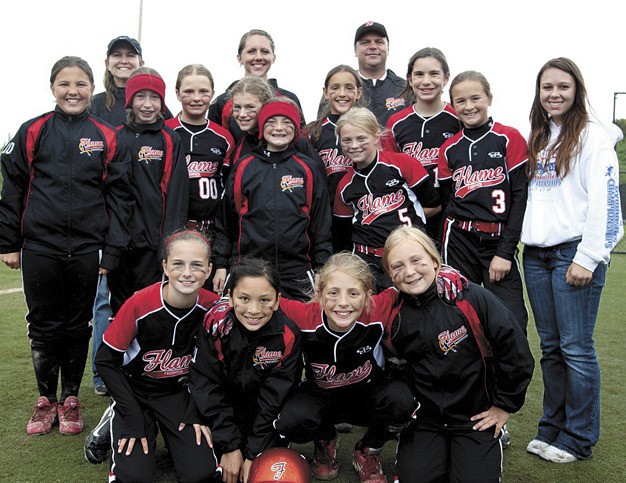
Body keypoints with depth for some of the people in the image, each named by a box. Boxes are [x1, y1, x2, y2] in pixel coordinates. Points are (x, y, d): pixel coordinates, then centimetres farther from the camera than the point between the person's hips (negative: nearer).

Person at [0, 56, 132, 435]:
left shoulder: (107, 138, 3)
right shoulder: (33, 132, 3)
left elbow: (119, 195, 2)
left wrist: (112, 250, -3)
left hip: (86, 249, 0)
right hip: (39, 247, 0)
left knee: (78, 326, 10)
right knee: (44, 326, 8)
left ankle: (71, 400, 26)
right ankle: (46, 400, 25)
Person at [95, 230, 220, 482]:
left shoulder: (213, 307, -15)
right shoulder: (140, 304, -24)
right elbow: (105, 361, -14)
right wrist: (133, 417, -17)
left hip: (178, 393, 2)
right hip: (134, 392, -2)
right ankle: (117, 427, 13)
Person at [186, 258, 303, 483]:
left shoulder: (287, 336, -24)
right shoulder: (216, 323, -25)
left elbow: (273, 399, -16)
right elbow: (206, 384, -19)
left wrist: (252, 453, -17)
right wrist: (230, 446, -19)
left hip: (263, 411, 0)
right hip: (222, 403, 0)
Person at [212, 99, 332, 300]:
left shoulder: (308, 168, 5)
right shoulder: (243, 167, 6)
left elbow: (321, 222, 7)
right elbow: (226, 218, 11)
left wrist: (322, 270, 3)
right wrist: (221, 265, 8)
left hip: (296, 274, 0)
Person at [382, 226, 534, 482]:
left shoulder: (470, 298, -15)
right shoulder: (394, 316, -4)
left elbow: (515, 349, -11)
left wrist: (505, 404, -6)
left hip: (476, 417, -2)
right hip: (423, 417, 2)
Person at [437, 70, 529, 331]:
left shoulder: (510, 138, 0)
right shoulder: (448, 149, 10)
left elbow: (520, 195, -5)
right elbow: (447, 199, 13)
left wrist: (505, 251, -10)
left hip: (499, 242, -2)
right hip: (459, 242, 2)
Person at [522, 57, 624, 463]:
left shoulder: (593, 136, -4)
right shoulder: (537, 139, 17)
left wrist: (588, 258, -15)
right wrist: (525, 243, 14)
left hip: (575, 253, -6)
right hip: (536, 254, 6)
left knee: (576, 348, -3)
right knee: (551, 347, 11)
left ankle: (579, 439, 9)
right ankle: (552, 428, 21)